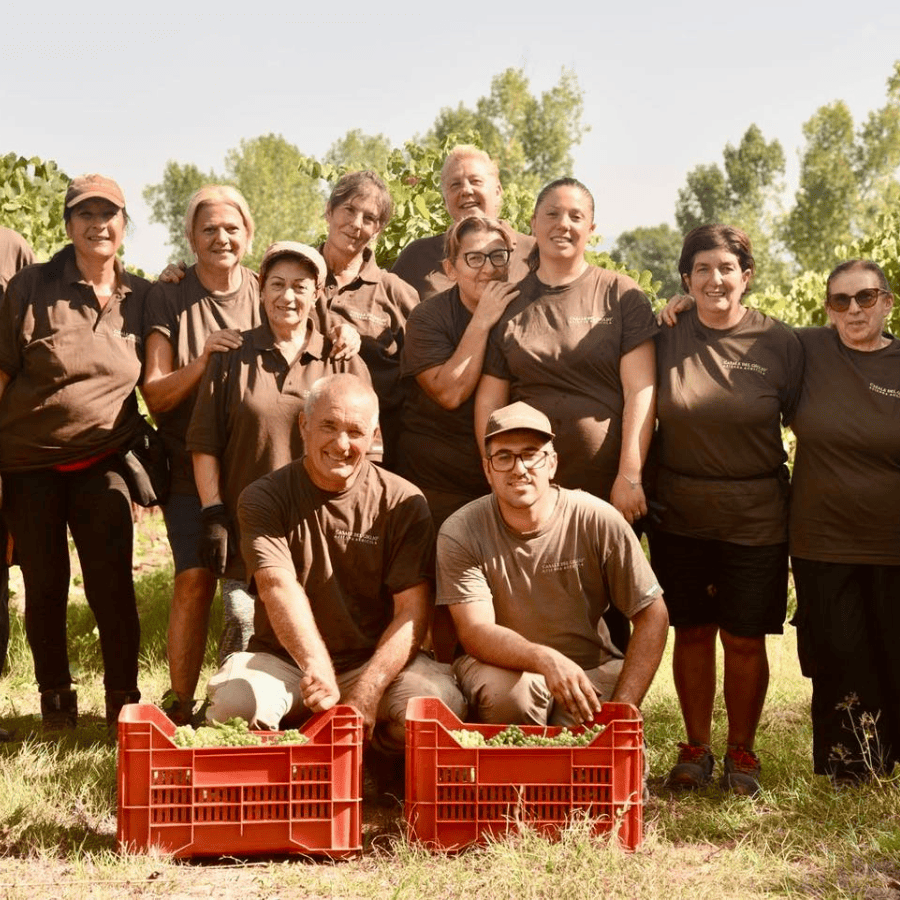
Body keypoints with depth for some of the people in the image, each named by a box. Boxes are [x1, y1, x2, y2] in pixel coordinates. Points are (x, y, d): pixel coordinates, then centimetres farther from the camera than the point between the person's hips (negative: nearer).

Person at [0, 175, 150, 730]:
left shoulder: (142, 297, 3)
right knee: (45, 586, 9)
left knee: (113, 586, -4)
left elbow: (153, 384, 14)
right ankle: (56, 700, 25)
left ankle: (124, 702, 9)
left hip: (103, 463, 1)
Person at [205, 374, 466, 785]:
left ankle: (382, 763, 4)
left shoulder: (403, 502, -2)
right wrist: (318, 670, -39)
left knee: (443, 701, -30)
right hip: (285, 661, 0)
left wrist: (366, 692, -25)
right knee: (236, 700, -33)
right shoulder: (264, 498, -3)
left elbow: (413, 611, -9)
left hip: (376, 660, 1)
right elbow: (279, 588, -20)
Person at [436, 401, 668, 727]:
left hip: (592, 672, 1)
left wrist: (622, 708, -17)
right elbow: (475, 632, -21)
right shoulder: (460, 534, -12)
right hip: (504, 667, 0)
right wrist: (545, 660, -41)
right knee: (504, 691, -34)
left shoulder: (597, 521, -11)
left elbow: (652, 616, -6)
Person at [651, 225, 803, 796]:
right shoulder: (665, 339, 1)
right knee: (693, 633, 9)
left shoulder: (780, 344, -3)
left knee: (745, 640, 4)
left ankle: (741, 752, 22)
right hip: (680, 514, 1)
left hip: (756, 519, -1)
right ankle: (697, 749, 23)